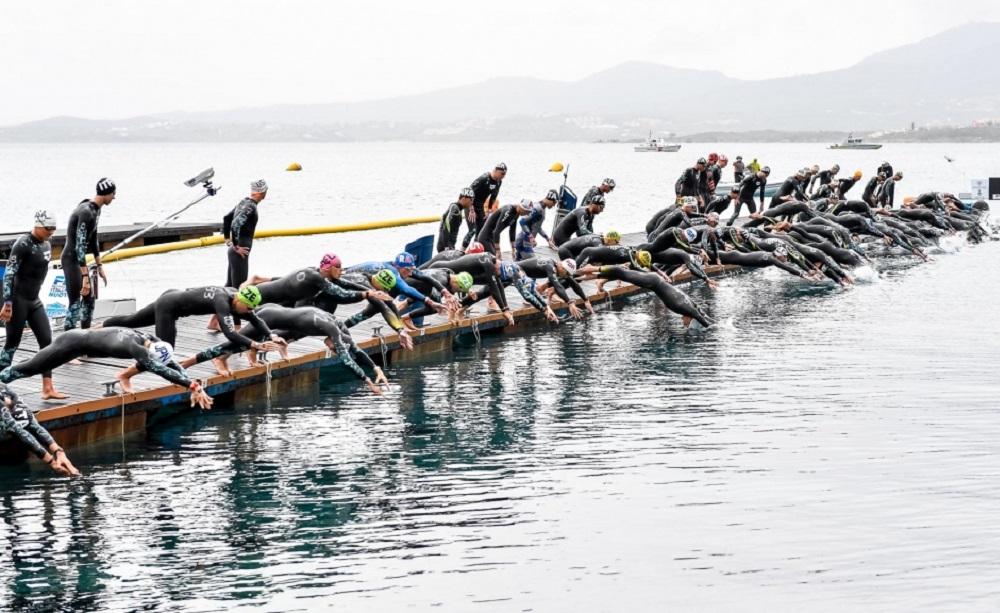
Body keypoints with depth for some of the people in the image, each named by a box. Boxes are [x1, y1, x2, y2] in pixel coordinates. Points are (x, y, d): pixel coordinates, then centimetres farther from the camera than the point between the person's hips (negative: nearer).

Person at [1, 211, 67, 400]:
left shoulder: (46, 245, 8)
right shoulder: (23, 244, -15)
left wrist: (35, 294, 19)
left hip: (34, 301, 8)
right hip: (18, 300, -8)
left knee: (46, 340, 1)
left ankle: (48, 388, 1)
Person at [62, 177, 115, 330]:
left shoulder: (96, 210, 6)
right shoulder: (86, 212, -24)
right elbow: (80, 245, -28)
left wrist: (99, 266, 20)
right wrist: (85, 276, -30)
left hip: (79, 259, 10)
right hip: (71, 260, -10)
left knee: (89, 298, 17)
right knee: (75, 303, -12)